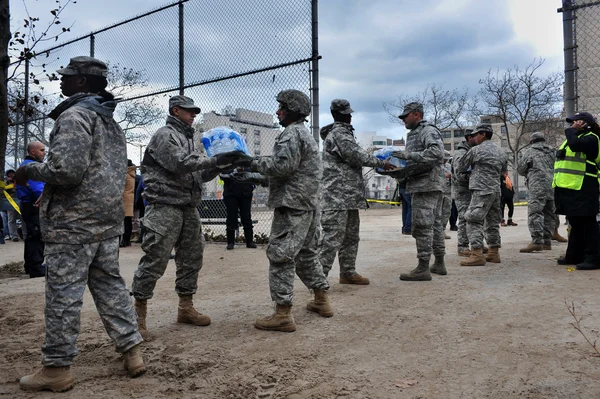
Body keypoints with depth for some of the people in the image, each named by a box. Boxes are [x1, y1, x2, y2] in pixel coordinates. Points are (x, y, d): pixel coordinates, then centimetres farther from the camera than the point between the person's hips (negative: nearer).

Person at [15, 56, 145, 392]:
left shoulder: (74, 115, -11)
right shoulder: (112, 122, 17)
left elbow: (66, 170, -23)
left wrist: (31, 171, -5)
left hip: (74, 222, -9)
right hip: (109, 220, 9)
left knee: (64, 294, 0)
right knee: (110, 284, 14)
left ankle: (57, 368, 10)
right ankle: (132, 351, 17)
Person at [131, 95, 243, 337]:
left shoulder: (189, 139, 22)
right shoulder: (165, 135, -5)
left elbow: (200, 174, 18)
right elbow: (180, 163, -20)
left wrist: (219, 164, 1)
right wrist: (215, 160, -22)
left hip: (189, 207, 9)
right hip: (165, 207, -9)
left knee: (191, 258, 11)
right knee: (155, 260, -9)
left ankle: (186, 308, 22)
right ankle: (138, 313, 1)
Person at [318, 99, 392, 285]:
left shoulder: (344, 133, 21)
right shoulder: (338, 134, -12)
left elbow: (355, 157, 22)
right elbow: (359, 156, -15)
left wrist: (379, 162, 13)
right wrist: (382, 163, -4)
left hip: (349, 197, 11)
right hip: (337, 197, -11)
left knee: (351, 236, 15)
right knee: (332, 238, -11)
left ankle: (348, 272, 24)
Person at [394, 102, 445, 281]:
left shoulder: (428, 131, -7)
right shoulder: (414, 134, 23)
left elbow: (437, 152, -23)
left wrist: (409, 155, -23)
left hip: (426, 185, -10)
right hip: (430, 185, 10)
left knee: (422, 226, -10)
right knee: (434, 223, 13)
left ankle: (423, 268, -7)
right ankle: (439, 263, 21)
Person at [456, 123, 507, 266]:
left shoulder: (476, 150, -5)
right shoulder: (500, 151, 17)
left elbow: (460, 167, 4)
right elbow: (503, 170, 26)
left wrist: (465, 171, 26)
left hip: (482, 190, -8)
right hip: (496, 190, 8)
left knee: (473, 221, -10)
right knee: (492, 222, 14)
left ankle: (477, 254, -17)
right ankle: (494, 253, 19)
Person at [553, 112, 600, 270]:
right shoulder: (573, 137, 22)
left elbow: (575, 144, -28)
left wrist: (571, 131, -10)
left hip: (583, 189, -10)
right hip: (568, 188, 10)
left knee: (587, 223, -7)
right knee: (575, 223, 15)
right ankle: (574, 255, 23)